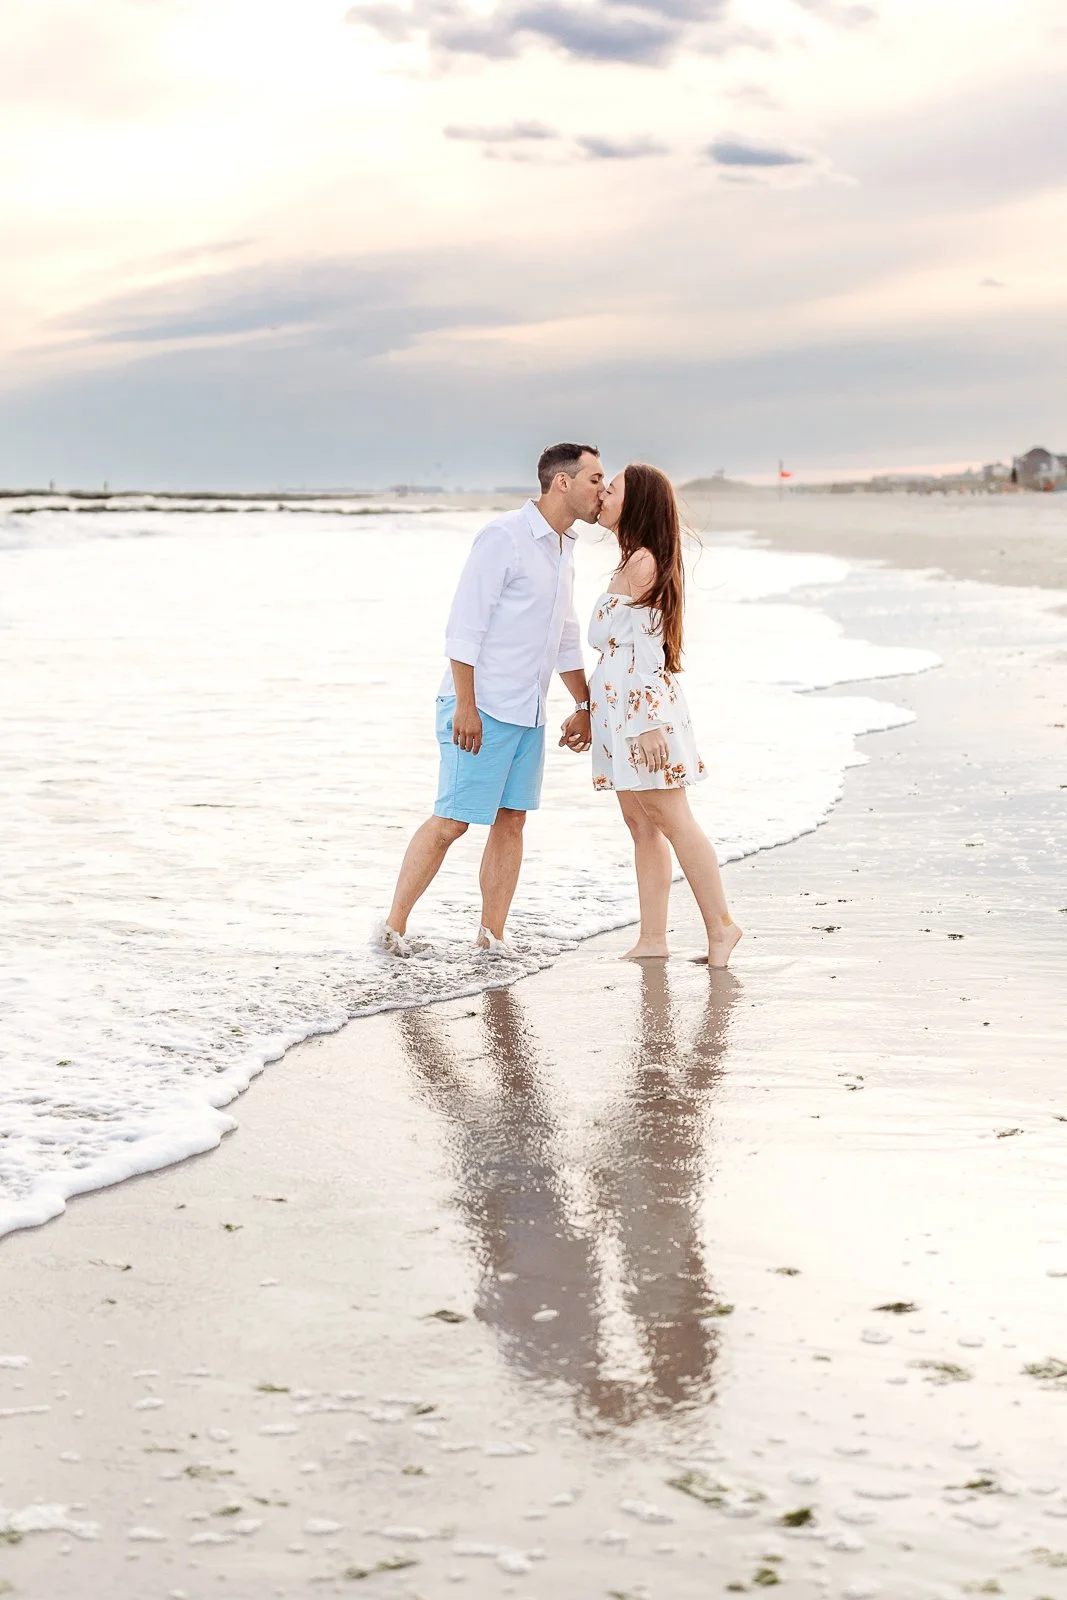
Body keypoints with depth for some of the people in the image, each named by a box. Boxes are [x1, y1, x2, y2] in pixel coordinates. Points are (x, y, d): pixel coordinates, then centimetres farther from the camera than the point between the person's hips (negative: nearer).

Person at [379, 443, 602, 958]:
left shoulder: (563, 548, 12)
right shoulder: (504, 537, -14)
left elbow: (566, 638, 23)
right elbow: (464, 625, -18)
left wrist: (584, 705, 23)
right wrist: (465, 705, -21)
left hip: (528, 712, 8)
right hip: (480, 709, -8)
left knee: (511, 819, 6)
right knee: (451, 822, -6)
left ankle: (493, 935, 12)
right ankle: (394, 926, 4)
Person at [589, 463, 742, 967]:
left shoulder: (643, 562, -12)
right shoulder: (630, 563, 17)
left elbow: (646, 647, -17)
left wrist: (648, 723, -20)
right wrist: (588, 711, 25)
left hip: (642, 705, -10)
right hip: (618, 706, 10)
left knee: (672, 821, -6)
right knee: (641, 825, 8)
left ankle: (720, 925, 0)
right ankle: (652, 940, 10)